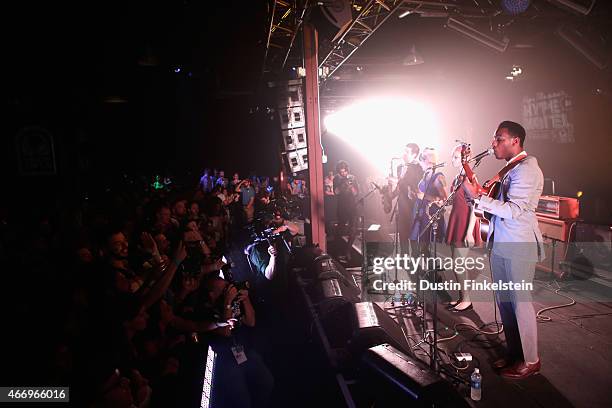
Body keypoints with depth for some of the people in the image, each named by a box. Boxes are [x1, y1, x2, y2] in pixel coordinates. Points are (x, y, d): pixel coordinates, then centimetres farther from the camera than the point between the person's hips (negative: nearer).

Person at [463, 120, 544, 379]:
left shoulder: (526, 169, -15)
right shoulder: (510, 168, 16)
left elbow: (513, 210, -23)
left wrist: (478, 197, -24)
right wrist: (479, 192, 3)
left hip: (519, 246, -9)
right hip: (500, 243, 9)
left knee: (519, 302, 1)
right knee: (504, 301, 15)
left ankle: (529, 361, 17)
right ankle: (514, 353, 30)